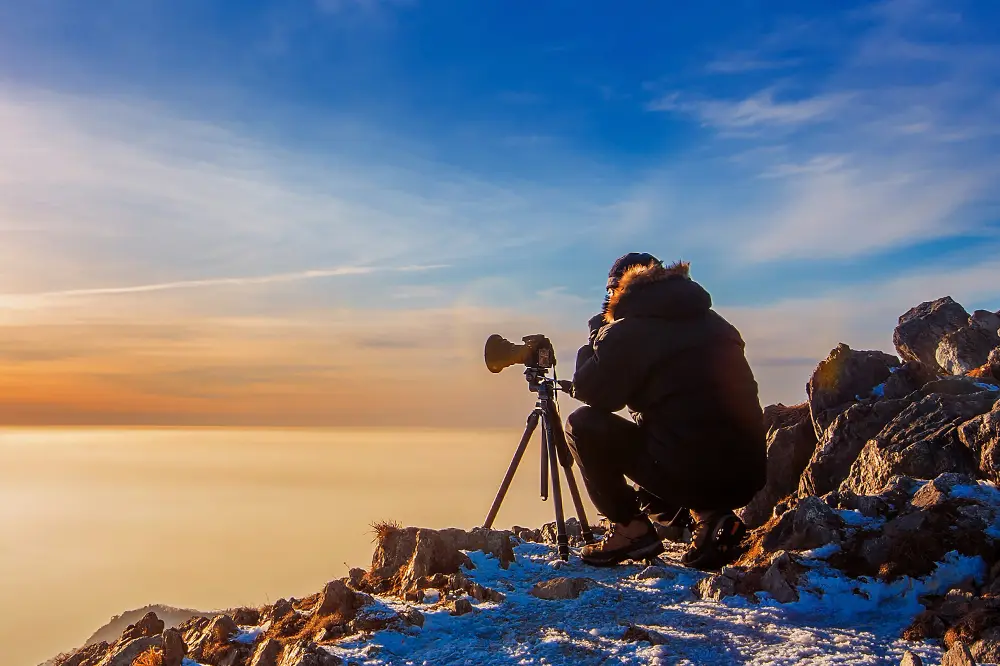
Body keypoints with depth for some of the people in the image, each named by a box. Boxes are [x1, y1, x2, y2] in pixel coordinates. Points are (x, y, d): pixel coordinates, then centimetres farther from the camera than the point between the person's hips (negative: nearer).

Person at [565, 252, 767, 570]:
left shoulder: (628, 331, -4)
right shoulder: (714, 322, 18)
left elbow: (587, 392, 1)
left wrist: (596, 337, 16)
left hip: (689, 472, -7)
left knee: (582, 424, 7)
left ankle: (630, 527, 6)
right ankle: (709, 515, 13)